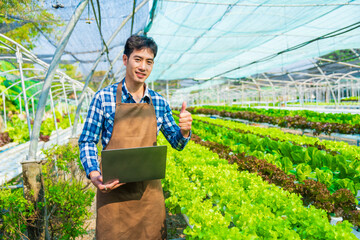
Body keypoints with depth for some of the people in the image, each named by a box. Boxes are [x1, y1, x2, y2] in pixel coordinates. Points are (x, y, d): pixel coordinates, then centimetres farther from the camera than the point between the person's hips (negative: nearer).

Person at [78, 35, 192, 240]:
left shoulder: (159, 102, 3)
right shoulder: (104, 98, -5)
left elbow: (177, 144, 9)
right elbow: (87, 141, 0)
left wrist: (184, 130, -13)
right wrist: (93, 174, -17)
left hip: (149, 190, 3)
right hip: (113, 188, -2)